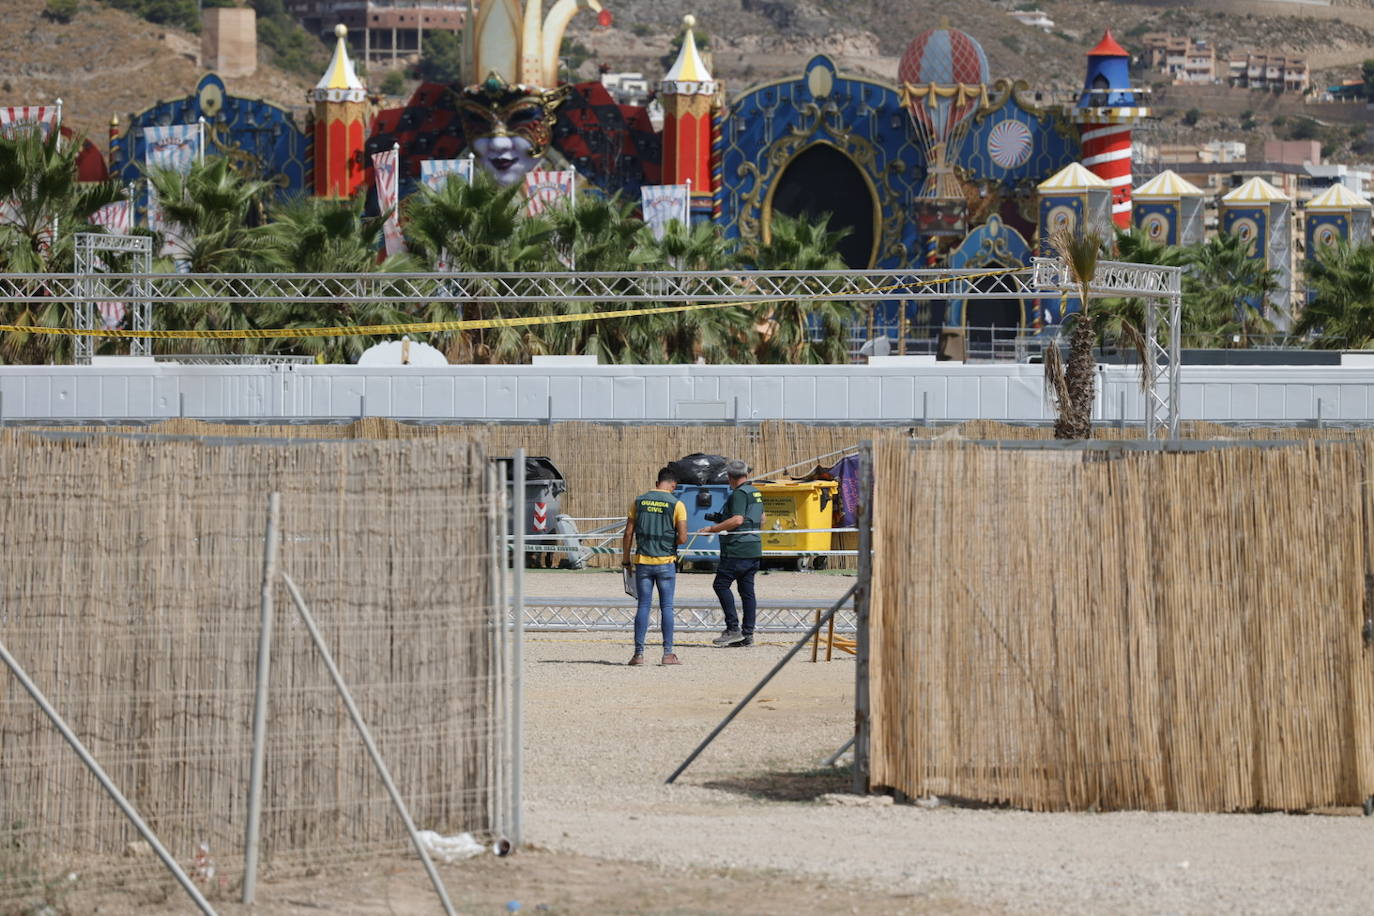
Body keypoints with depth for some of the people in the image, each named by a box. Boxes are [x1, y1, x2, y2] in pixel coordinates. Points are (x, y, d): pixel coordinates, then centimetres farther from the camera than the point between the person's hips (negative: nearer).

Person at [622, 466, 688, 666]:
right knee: (666, 607, 3)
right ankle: (668, 653, 1)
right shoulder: (676, 504, -5)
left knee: (644, 607, 4)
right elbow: (682, 538, -9)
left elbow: (628, 533, 3)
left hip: (642, 562, 2)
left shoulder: (639, 501, 4)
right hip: (666, 562, -2)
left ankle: (639, 653, 0)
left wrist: (626, 560, 11)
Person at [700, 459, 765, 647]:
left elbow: (737, 520, -23)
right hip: (754, 550, 9)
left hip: (737, 550, -9)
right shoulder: (756, 494, 16)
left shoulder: (739, 494, -12)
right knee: (747, 589, 9)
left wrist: (713, 529, -19)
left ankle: (733, 628, -11)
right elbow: (761, 520, 28)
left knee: (721, 584, -5)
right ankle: (748, 634, 8)